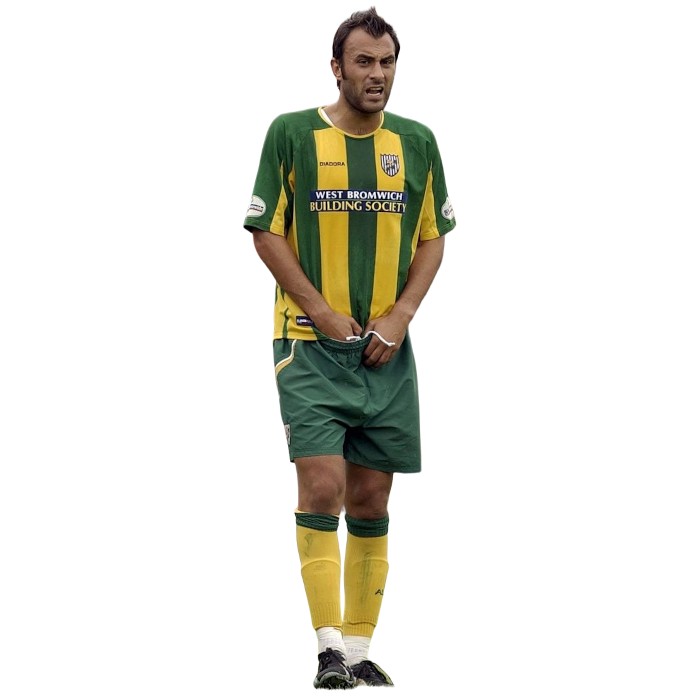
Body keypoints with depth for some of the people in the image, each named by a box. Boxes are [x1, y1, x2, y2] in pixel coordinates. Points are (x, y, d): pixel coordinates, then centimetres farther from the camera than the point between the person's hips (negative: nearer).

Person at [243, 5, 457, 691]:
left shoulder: (418, 141, 7)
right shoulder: (291, 133, -3)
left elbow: (434, 238, 12)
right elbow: (265, 234, -2)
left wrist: (400, 316, -3)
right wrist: (322, 313, -10)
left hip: (388, 351, 4)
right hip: (309, 345, -4)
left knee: (371, 501, 5)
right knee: (321, 488, -13)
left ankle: (360, 648, 11)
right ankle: (329, 649, -13)